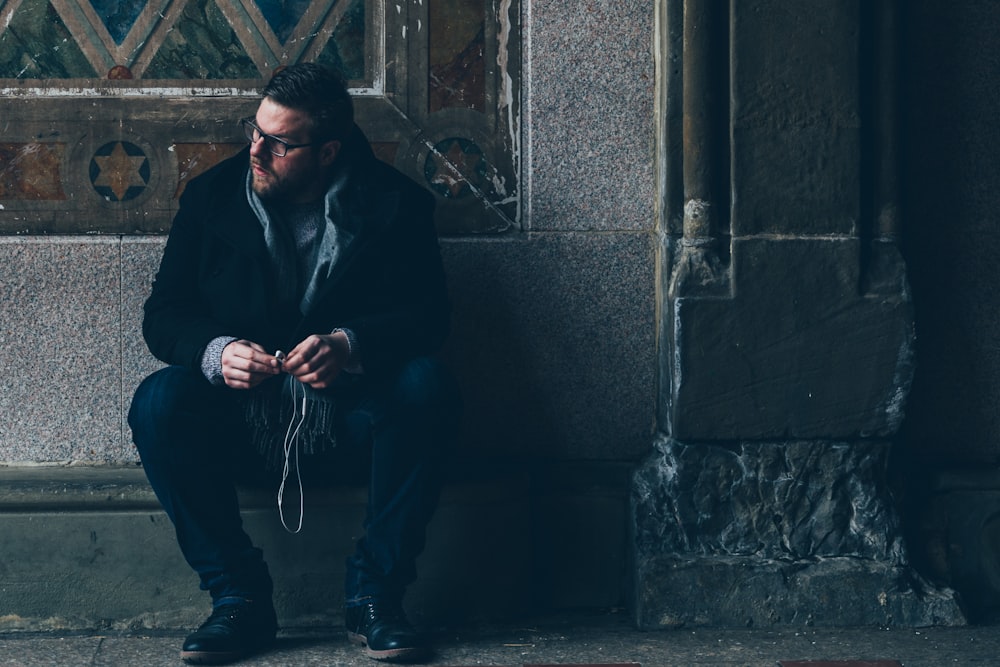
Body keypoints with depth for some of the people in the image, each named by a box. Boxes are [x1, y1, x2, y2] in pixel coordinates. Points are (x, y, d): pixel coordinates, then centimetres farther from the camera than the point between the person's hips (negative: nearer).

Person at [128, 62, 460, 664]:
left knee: (429, 389, -31)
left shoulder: (396, 203, -2)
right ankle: (239, 596, -17)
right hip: (242, 419, 1)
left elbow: (430, 315, -10)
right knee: (160, 402, -28)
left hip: (351, 416, -1)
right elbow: (163, 315, 1)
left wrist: (348, 346, -31)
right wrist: (216, 352, -23)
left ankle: (375, 594, -19)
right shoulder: (212, 196, 3)